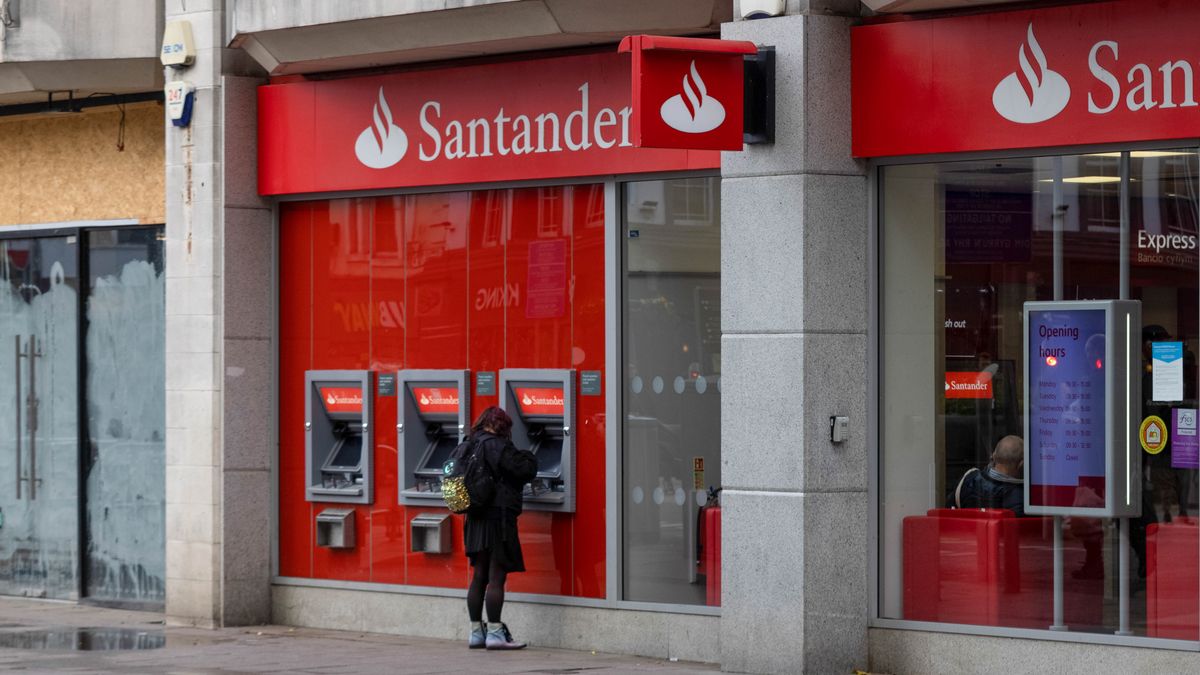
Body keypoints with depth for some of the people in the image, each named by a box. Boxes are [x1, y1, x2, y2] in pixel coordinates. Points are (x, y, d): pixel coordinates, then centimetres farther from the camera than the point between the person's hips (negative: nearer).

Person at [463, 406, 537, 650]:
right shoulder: (497, 446, -13)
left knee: (479, 577, 12)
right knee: (497, 577, -5)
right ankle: (494, 633, -6)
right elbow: (525, 470, -17)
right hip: (498, 517, -8)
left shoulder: (472, 447, 12)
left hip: (477, 519, 8)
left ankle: (476, 632, 15)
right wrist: (527, 457, 6)